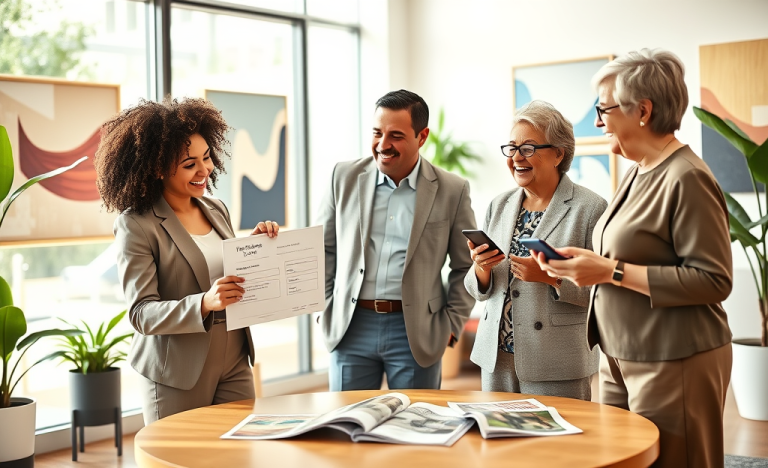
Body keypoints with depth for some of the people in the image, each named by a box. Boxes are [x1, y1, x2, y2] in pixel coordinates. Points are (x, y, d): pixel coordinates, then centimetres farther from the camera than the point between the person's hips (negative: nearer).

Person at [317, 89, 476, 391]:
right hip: (351, 329, 2)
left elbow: (465, 268, 5)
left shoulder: (452, 191, -1)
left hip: (415, 332, -1)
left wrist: (451, 325, 0)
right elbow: (325, 248, 12)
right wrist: (324, 311, 7)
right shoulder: (345, 177, 4)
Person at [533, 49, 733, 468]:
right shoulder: (638, 173, 13)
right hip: (622, 361, 9)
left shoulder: (688, 178, -15)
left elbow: (713, 280, -20)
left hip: (673, 365, -8)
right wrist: (583, 264, 3)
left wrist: (612, 272, -21)